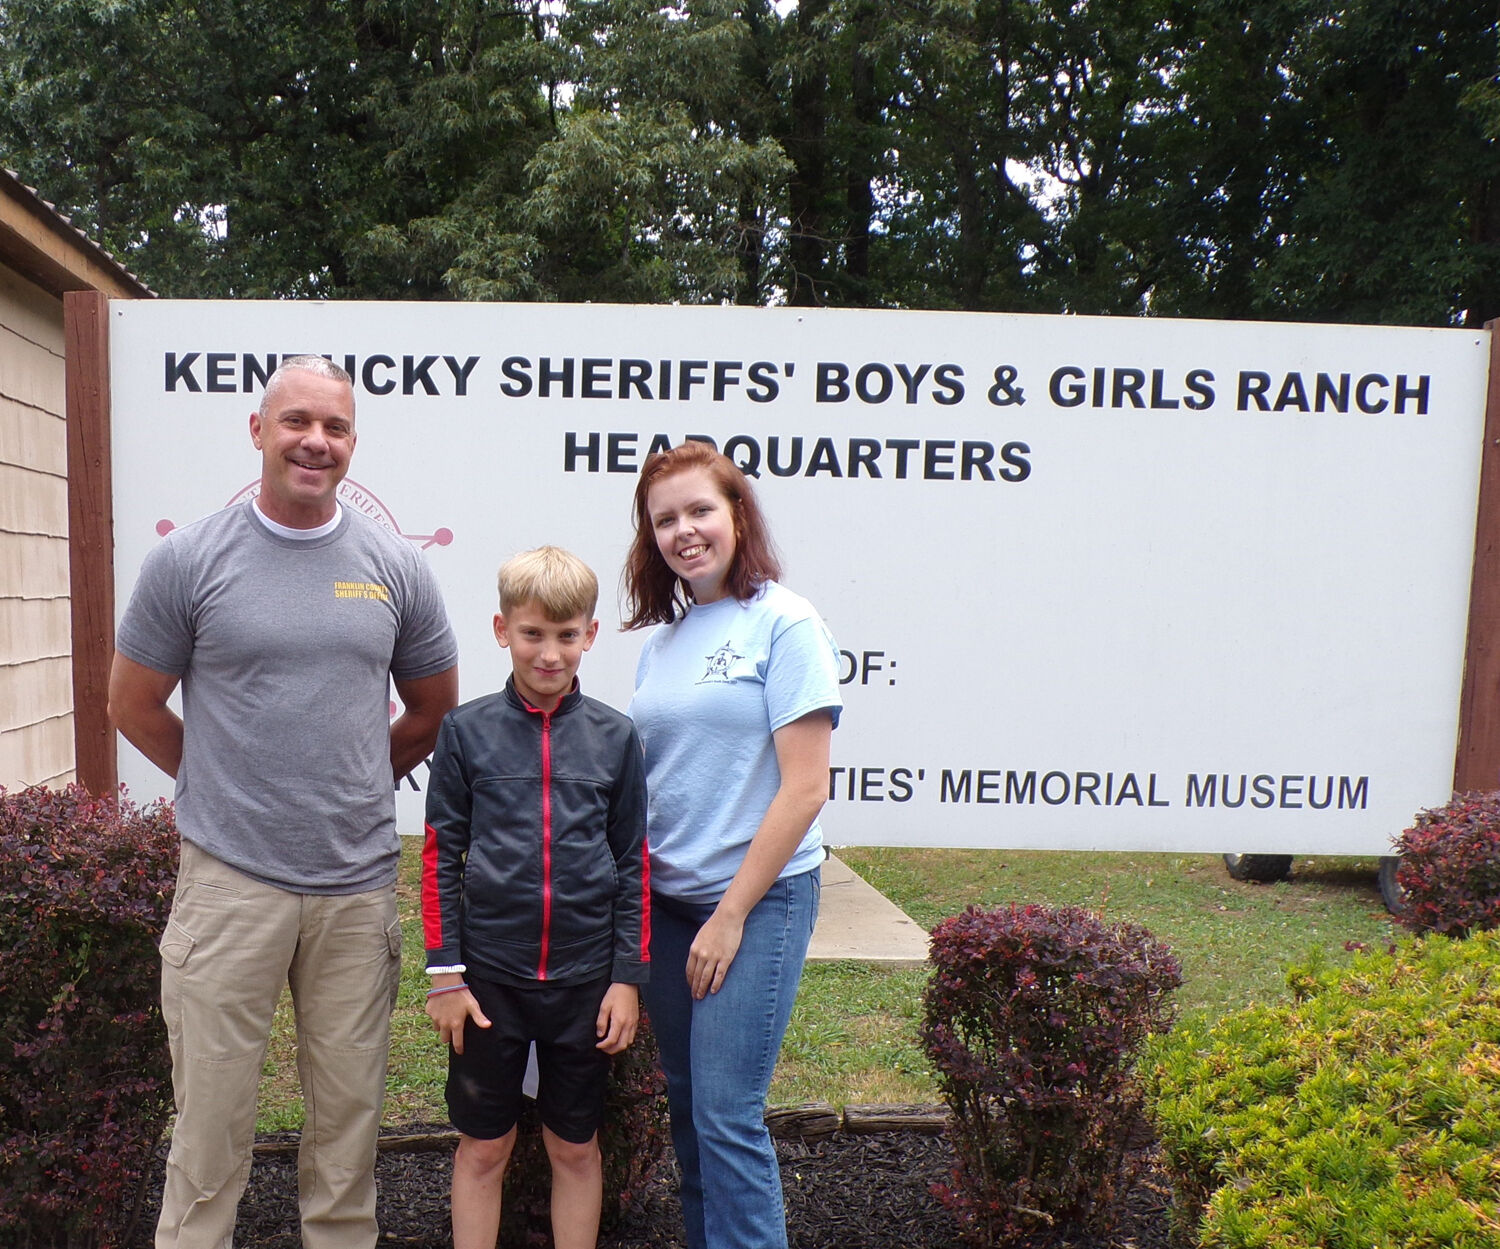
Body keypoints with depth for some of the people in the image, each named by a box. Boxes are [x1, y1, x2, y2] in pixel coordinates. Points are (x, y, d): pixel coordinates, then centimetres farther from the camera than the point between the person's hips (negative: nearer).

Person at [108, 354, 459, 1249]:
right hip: (229, 881, -1)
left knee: (350, 1115, 14)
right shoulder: (189, 559, -2)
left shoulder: (397, 566, 3)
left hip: (360, 886, 2)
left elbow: (434, 709, 13)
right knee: (213, 1117, 10)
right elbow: (133, 705, 7)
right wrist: (228, 789, 9)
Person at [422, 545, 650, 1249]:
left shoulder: (615, 737, -1)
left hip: (585, 980, 1)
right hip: (489, 977, 0)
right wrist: (445, 972, -3)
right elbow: (441, 855, 0)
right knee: (483, 1146, 13)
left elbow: (632, 863, 2)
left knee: (576, 1146, 15)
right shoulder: (467, 730, -3)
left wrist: (629, 977, -1)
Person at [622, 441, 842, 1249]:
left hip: (757, 897, -6)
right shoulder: (659, 642, 9)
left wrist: (731, 916, -13)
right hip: (663, 900, 6)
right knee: (685, 1104, 15)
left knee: (726, 1114, -3)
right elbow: (645, 787, 13)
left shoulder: (782, 623, -9)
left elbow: (804, 788, -13)